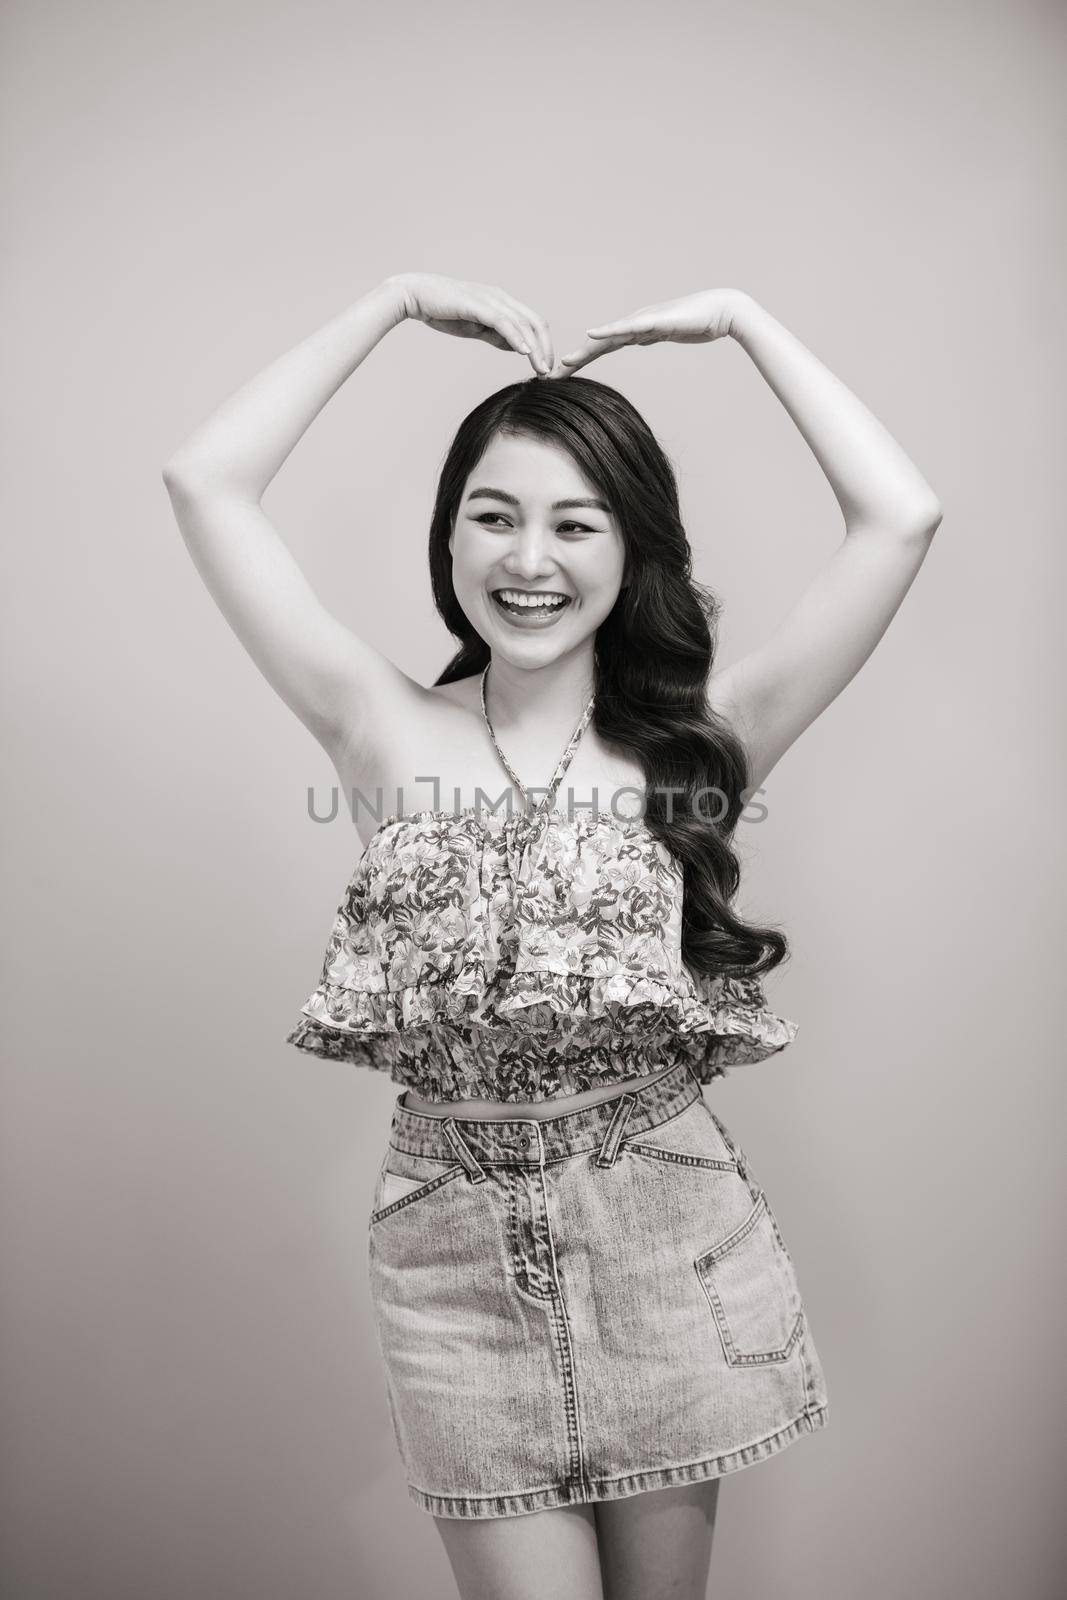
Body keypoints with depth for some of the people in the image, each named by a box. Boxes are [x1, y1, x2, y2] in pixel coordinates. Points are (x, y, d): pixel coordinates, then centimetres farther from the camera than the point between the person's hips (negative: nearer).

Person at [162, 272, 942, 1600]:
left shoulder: (699, 738, -4)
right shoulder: (388, 732, -2)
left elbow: (899, 516, -9)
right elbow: (205, 482, -4)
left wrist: (739, 317, 0)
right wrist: (399, 300, 1)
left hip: (671, 1243, 1)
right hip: (459, 1252, 0)